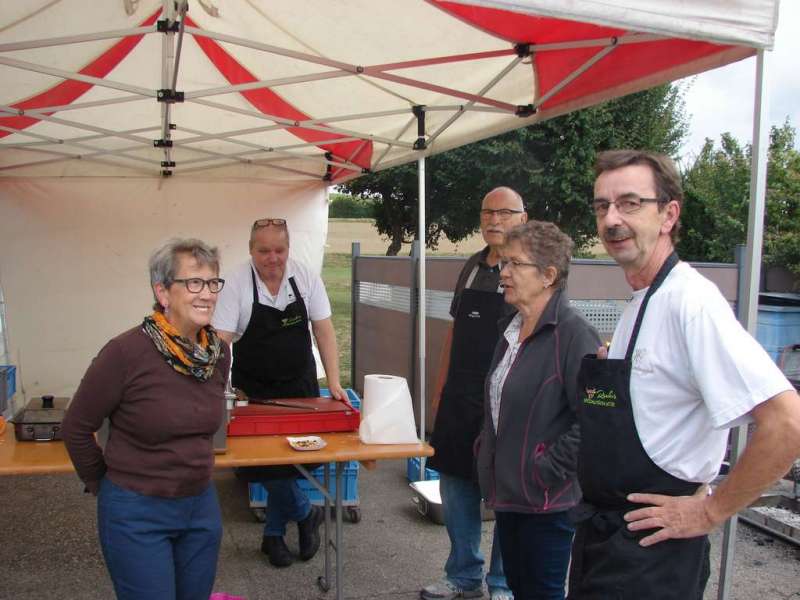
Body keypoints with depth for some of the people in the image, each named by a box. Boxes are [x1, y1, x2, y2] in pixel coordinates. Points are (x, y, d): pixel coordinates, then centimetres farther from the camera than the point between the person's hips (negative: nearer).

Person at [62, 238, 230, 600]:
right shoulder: (126, 352, -21)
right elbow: (76, 428, -8)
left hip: (202, 505, 6)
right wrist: (100, 485, 2)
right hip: (136, 513, -5)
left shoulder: (218, 352, -4)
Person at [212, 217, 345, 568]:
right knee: (267, 462, -2)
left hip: (300, 387, 2)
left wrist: (334, 382, -11)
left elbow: (323, 331, -4)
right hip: (254, 391, -2)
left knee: (293, 457, 7)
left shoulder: (306, 278, -7)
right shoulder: (237, 284, -14)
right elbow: (220, 340, -19)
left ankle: (273, 534, 29)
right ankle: (306, 514, 26)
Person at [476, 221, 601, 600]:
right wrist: (487, 448, 14)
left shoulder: (573, 334, -19)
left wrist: (549, 470, -19)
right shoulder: (511, 328, 9)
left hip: (547, 500, -8)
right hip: (508, 491, 8)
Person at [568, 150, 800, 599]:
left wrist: (711, 511, -18)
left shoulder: (691, 301, -20)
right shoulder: (640, 302, 8)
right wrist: (604, 370, 5)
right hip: (602, 531, 9)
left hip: (650, 552, -9)